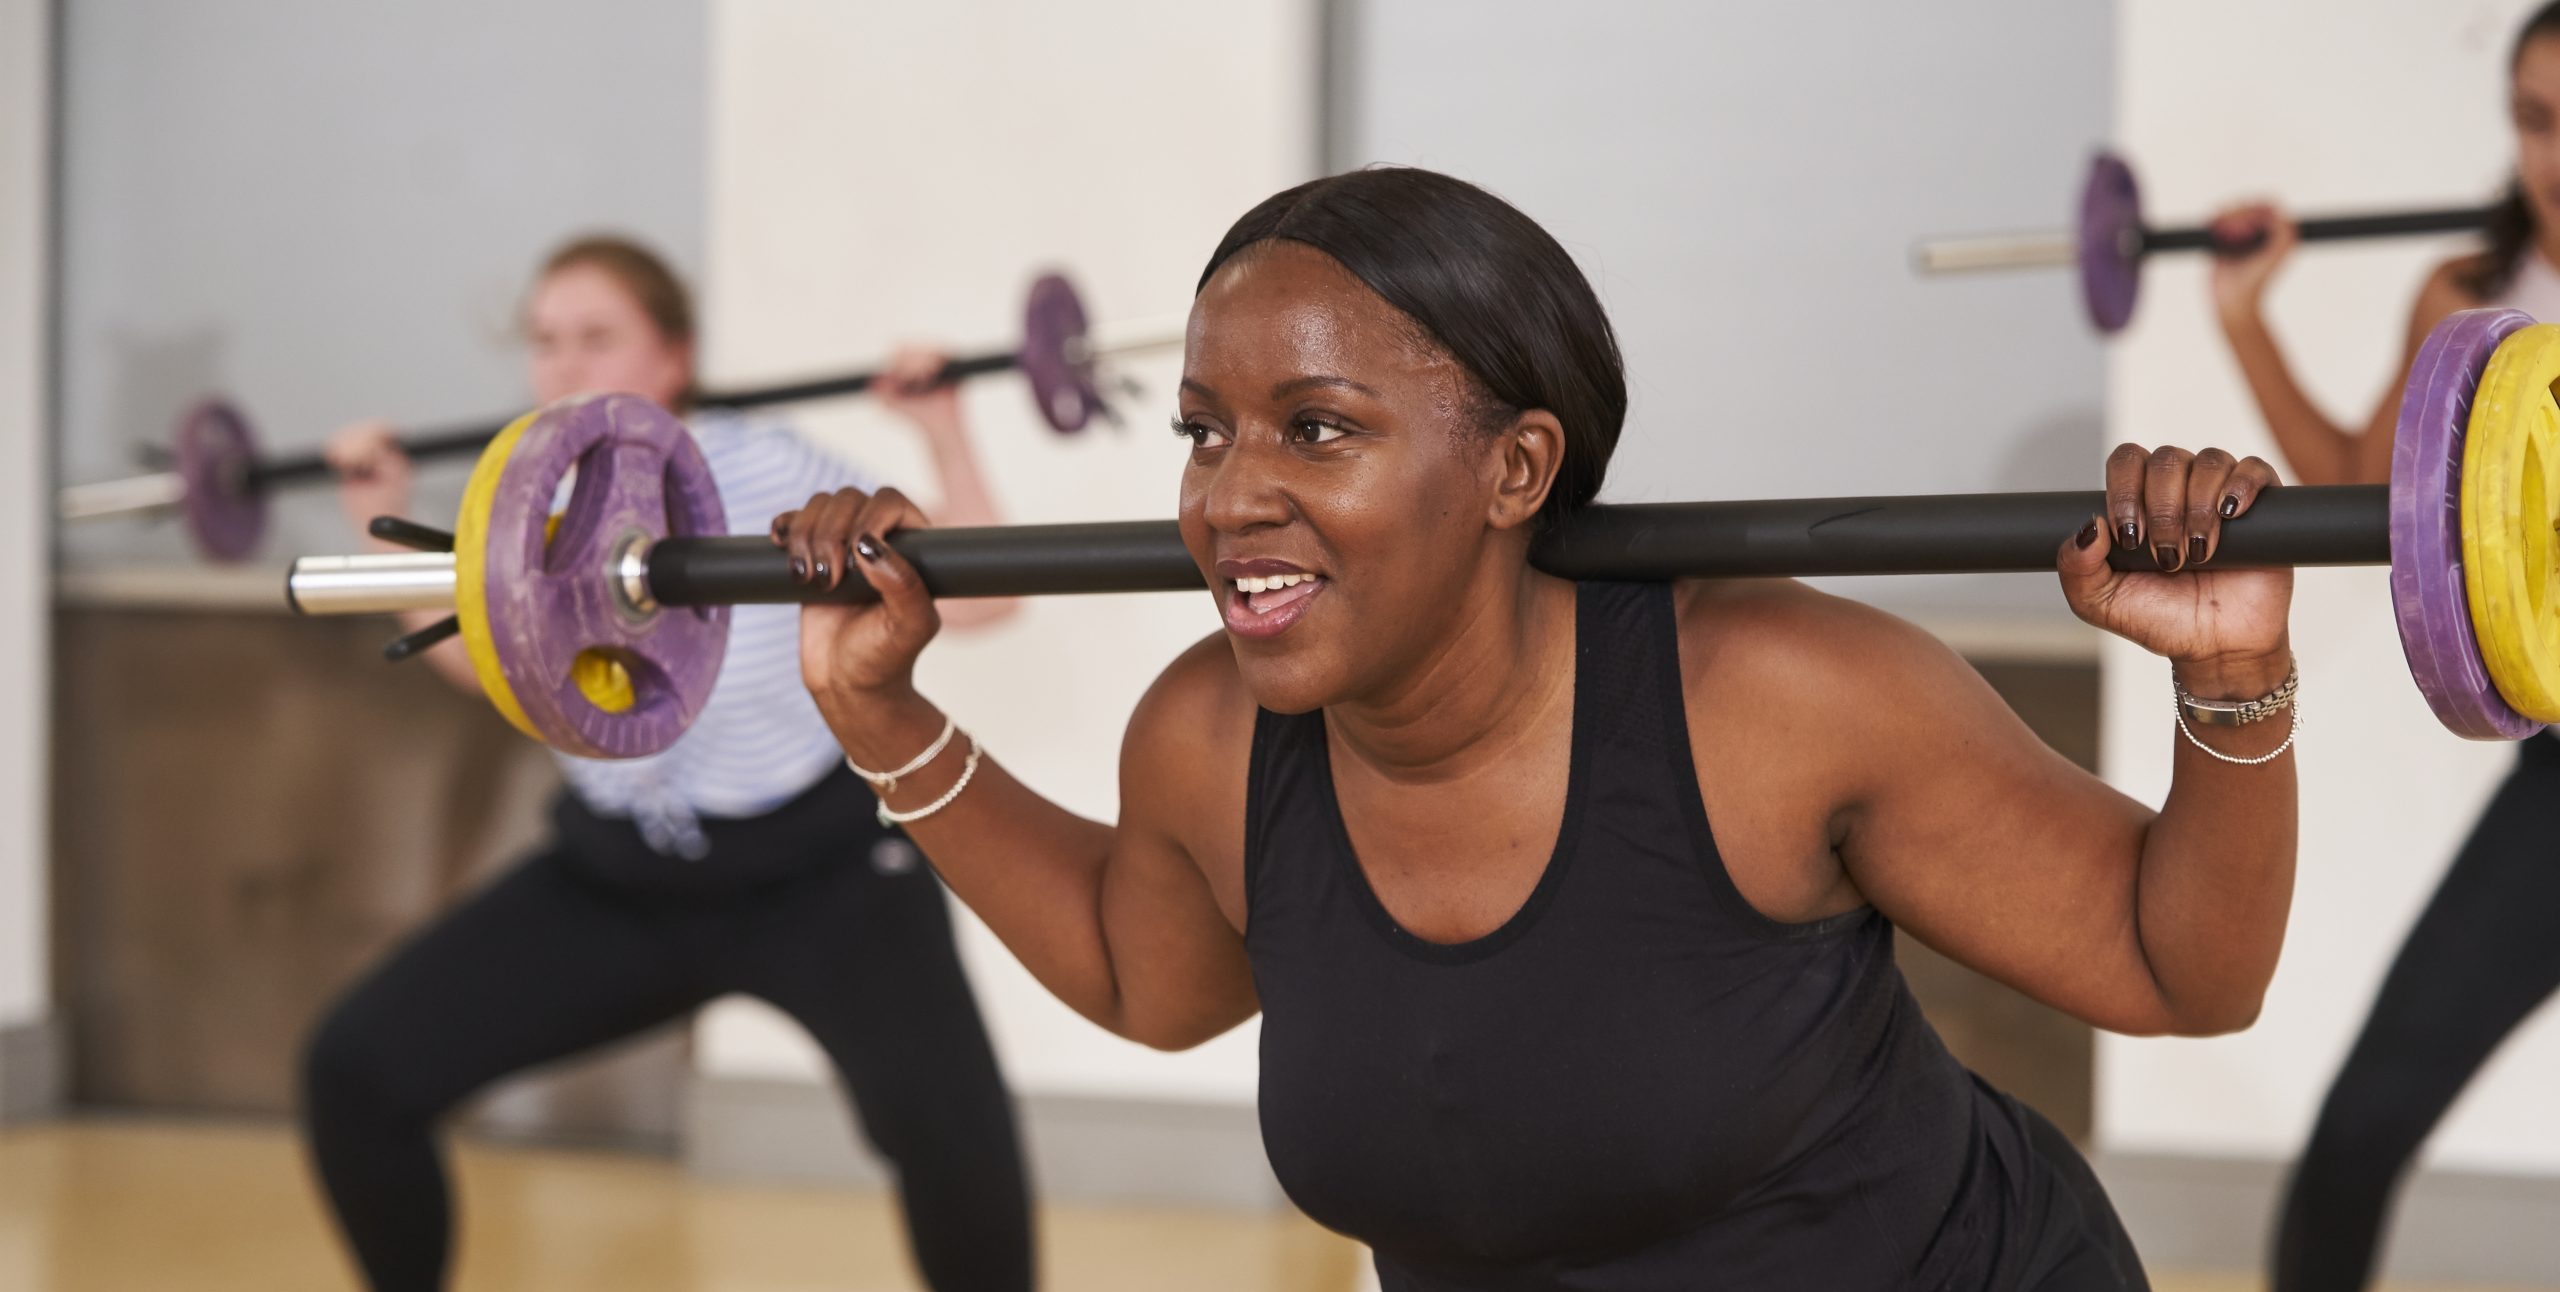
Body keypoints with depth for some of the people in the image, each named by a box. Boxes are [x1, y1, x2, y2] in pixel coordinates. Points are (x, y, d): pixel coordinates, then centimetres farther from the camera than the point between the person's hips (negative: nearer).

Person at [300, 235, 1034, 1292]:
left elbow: (977, 595, -15)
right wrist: (387, 523, 9)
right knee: (354, 1071, -7)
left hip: (822, 872, -4)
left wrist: (946, 432, -21)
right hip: (614, 885, 5)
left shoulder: (768, 476, -20)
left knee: (943, 1122, -31)